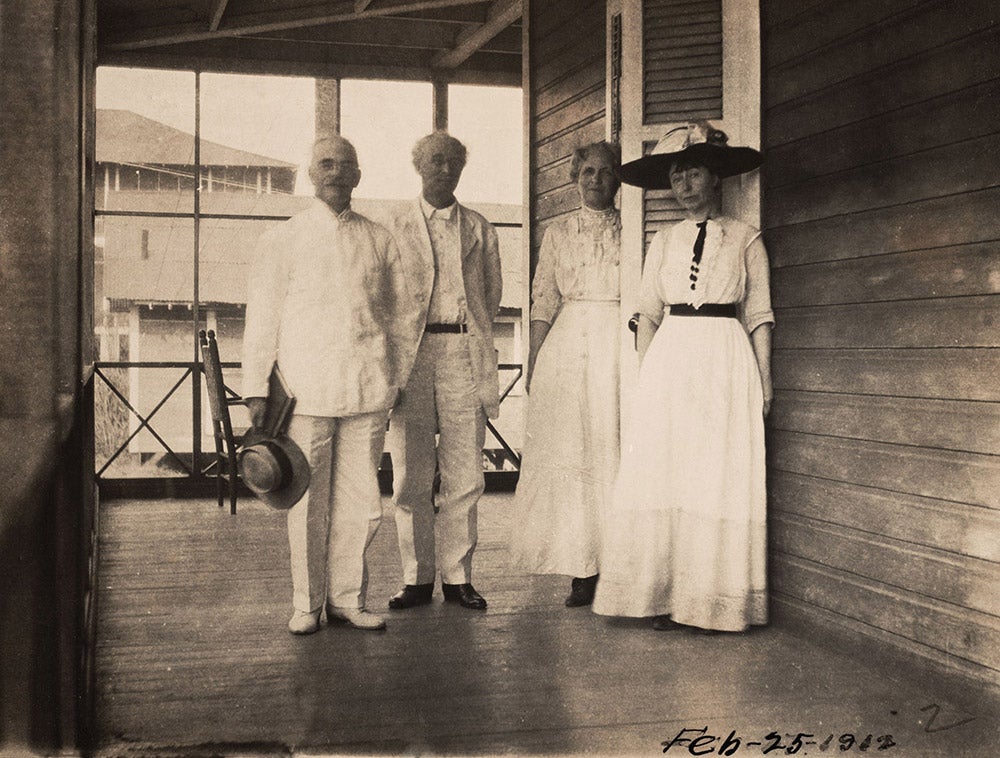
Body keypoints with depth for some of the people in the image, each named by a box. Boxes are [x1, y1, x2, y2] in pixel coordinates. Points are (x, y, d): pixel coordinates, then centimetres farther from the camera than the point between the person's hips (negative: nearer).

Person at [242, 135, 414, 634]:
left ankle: (347, 597, 18)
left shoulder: (378, 240, 12)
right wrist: (256, 390, -1)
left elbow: (398, 313, 18)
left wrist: (397, 379, 14)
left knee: (360, 500, 4)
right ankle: (306, 603, 16)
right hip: (305, 388, -2)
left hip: (367, 388, 2)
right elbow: (261, 318, 4)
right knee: (307, 501, 2)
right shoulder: (283, 240, 5)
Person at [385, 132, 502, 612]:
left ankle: (457, 576, 8)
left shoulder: (479, 230, 15)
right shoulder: (395, 230, 11)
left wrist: (473, 338, 13)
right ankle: (417, 578, 7)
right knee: (411, 476, -1)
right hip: (411, 355, -1)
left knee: (464, 473, -1)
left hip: (464, 353, 1)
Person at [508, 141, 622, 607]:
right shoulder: (557, 233, 14)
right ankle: (581, 572, 2)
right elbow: (544, 301, 10)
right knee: (568, 451, -3)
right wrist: (533, 361, 2)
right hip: (567, 346, 1)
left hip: (618, 343, -1)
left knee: (613, 449, -5)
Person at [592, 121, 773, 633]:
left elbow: (759, 318, 5)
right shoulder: (663, 243, 14)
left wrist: (764, 382, -2)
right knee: (664, 478, -2)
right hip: (669, 363, 2)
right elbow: (648, 316, 12)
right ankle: (666, 596, 3)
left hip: (727, 365, -2)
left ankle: (716, 601, 3)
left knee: (722, 478, -3)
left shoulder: (745, 239, 7)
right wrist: (646, 374, 1)